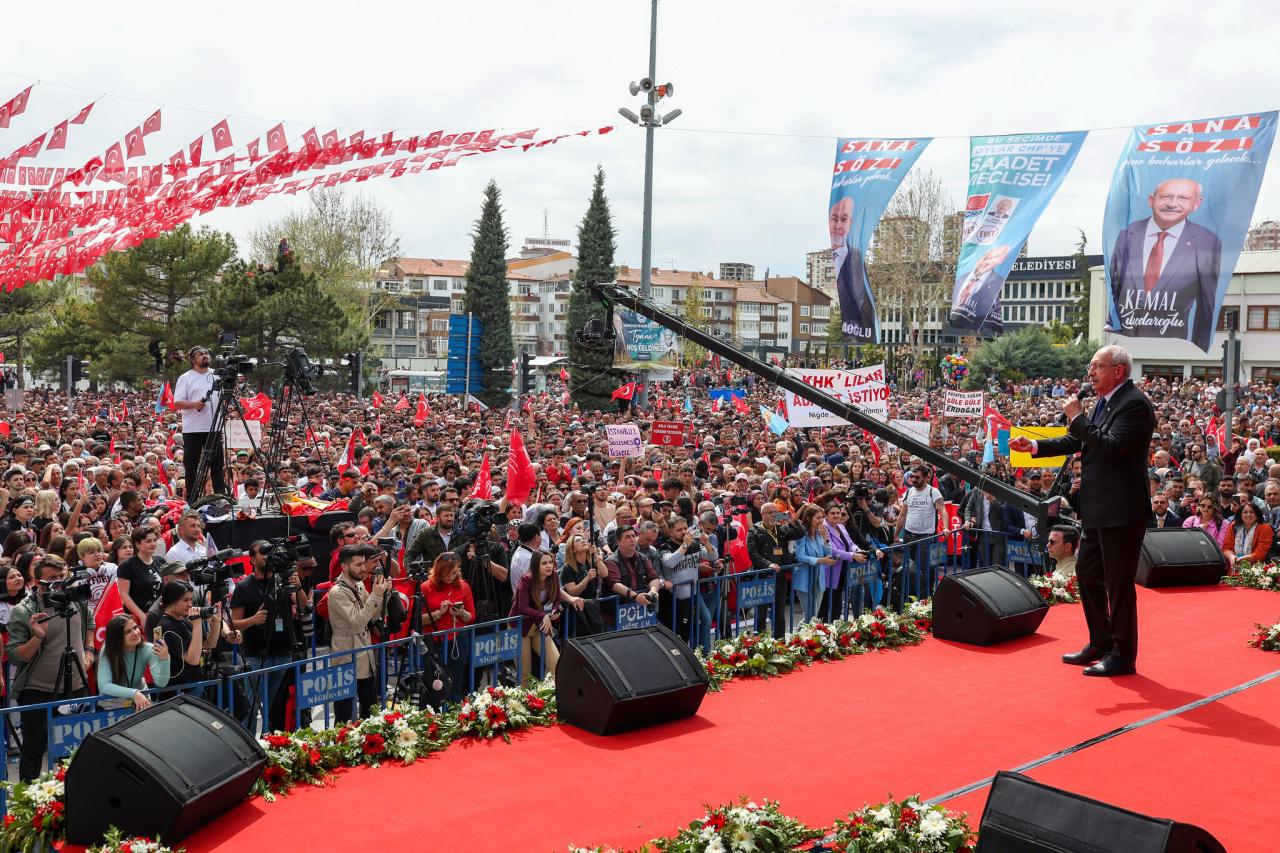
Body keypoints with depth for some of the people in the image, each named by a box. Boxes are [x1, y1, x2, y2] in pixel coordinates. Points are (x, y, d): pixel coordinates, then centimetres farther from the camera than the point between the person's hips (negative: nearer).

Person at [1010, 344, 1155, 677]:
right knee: (1087, 573, 18)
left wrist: (1077, 417, -20)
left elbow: (1111, 447, -26)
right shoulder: (1105, 402, 13)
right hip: (1098, 510, 10)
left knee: (1119, 583, -1)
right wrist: (1035, 446, 7)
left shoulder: (1135, 404, -16)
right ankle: (1100, 643, 31)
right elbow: (1077, 441, 15)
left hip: (1121, 510, -10)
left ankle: (1123, 656, 9)